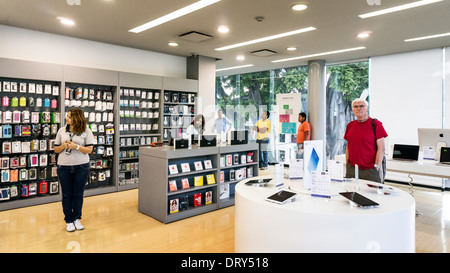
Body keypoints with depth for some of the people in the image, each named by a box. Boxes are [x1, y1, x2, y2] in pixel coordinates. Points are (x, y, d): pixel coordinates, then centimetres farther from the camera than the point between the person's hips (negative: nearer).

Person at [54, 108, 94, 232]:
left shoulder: (86, 131, -3)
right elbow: (56, 149, 9)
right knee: (67, 194, 8)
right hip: (64, 167, 2)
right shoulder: (62, 130, 6)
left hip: (81, 166, -2)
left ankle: (77, 218, 24)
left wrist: (76, 146, -19)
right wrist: (63, 146, -11)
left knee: (78, 194, 8)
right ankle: (69, 220, 21)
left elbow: (89, 149, -5)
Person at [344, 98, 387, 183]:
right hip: (352, 169, 4)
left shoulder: (375, 124, -3)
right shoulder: (350, 125, 11)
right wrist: (347, 164, 9)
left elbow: (381, 149, -6)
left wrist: (376, 167, -10)